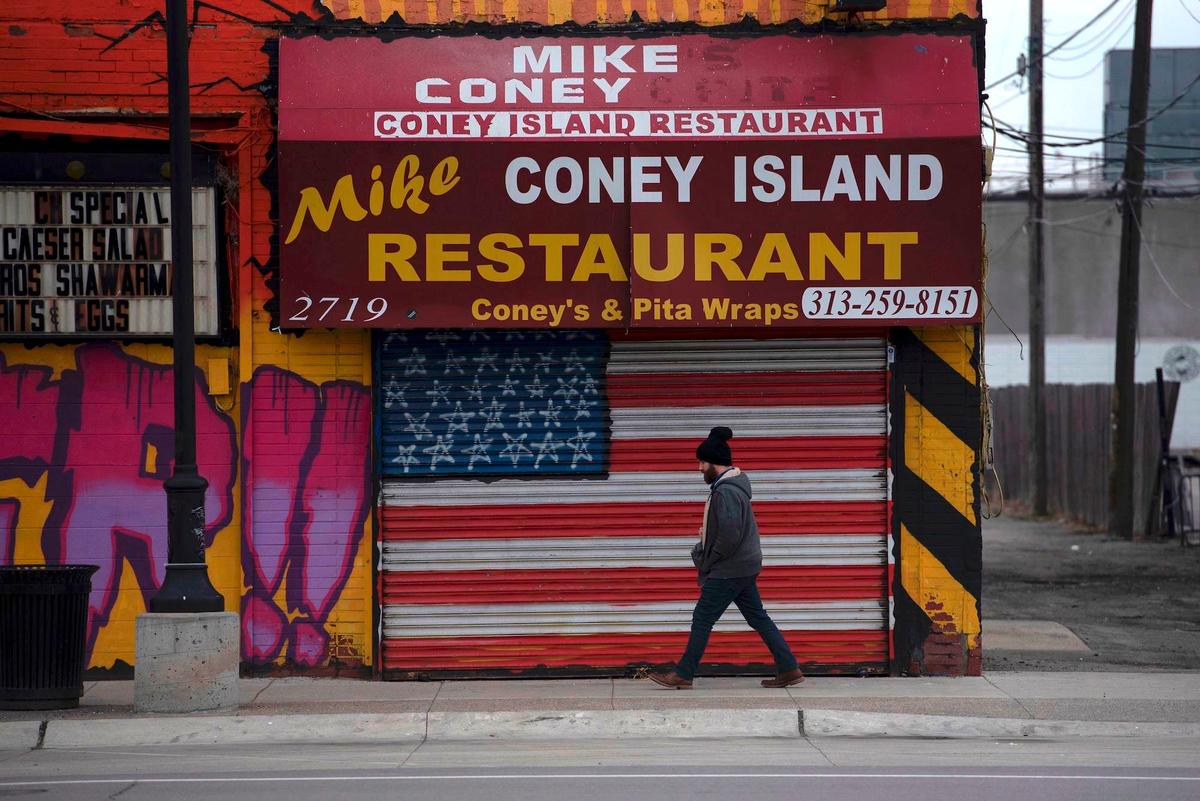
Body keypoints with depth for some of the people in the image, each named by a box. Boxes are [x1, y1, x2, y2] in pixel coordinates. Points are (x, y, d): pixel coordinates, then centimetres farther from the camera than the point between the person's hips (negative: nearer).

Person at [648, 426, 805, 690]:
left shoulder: (726, 492, -21)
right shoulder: (731, 485, 12)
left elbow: (730, 536, -26)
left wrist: (707, 563, -13)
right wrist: (702, 555, 10)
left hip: (729, 569, -10)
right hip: (744, 566, 10)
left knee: (702, 619, -2)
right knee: (757, 617, 12)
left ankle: (683, 675, 5)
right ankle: (789, 669, 11)